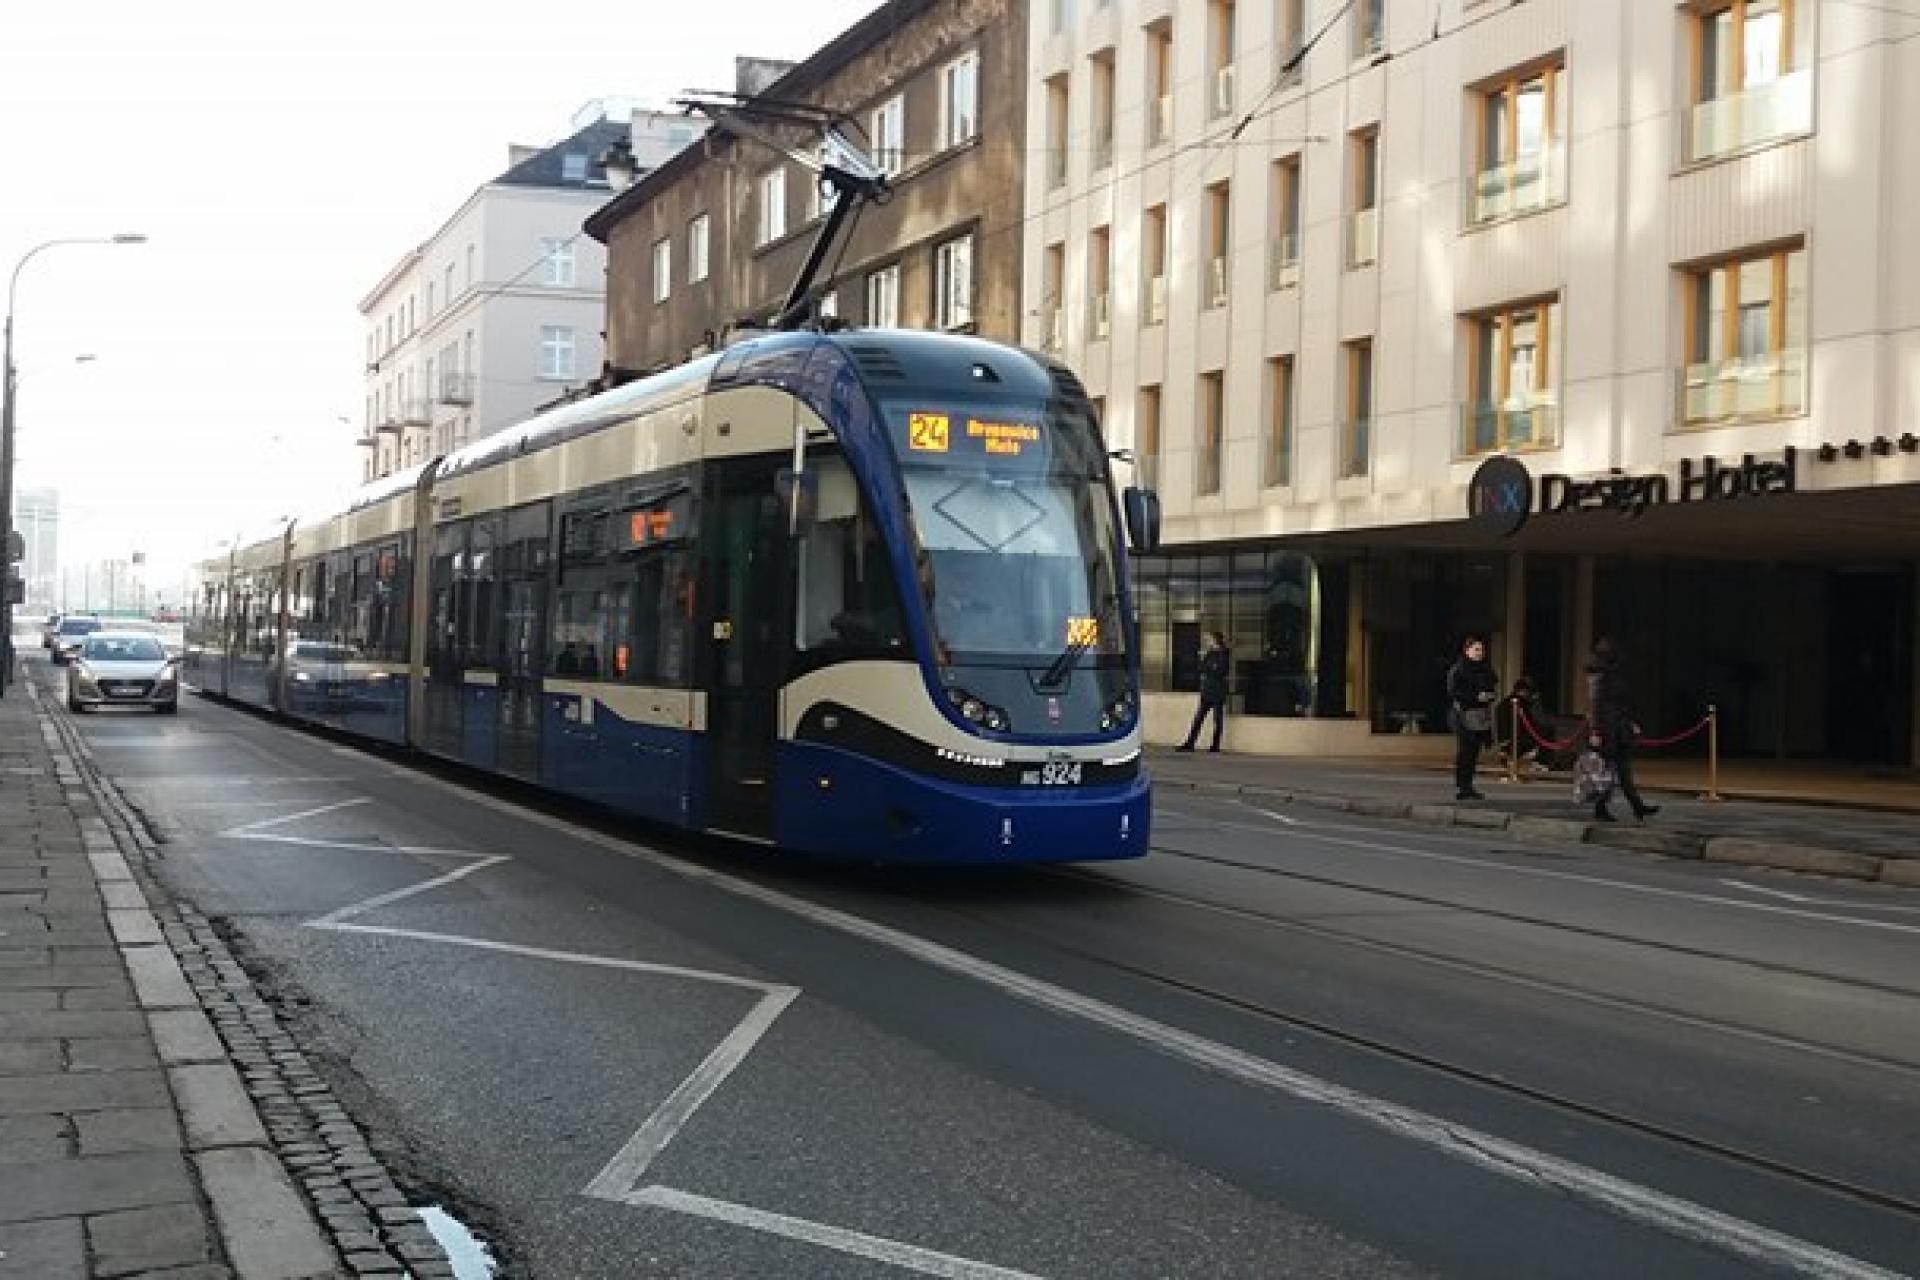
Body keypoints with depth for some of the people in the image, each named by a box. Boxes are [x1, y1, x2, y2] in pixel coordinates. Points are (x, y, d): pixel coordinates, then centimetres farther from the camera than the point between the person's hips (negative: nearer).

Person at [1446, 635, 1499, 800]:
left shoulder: (1485, 669, 16)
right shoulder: (1458, 670, -6)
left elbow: (1494, 686, 26)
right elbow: (1453, 693, -13)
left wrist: (1491, 695, 2)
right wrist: (1476, 697, -18)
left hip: (1481, 717, 7)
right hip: (1464, 716, -7)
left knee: (1474, 753, 8)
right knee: (1464, 752, -8)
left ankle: (1468, 788, 13)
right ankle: (1461, 789, -6)